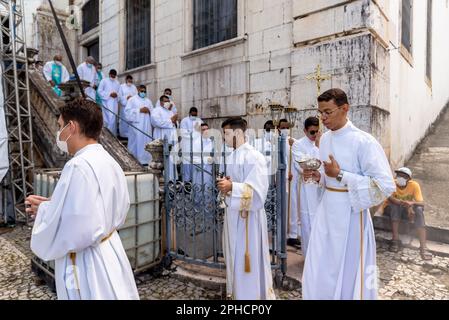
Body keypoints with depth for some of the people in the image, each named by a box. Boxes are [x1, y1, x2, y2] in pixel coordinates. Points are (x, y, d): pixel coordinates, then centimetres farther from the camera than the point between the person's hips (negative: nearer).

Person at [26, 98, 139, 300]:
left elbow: (70, 229, -25)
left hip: (87, 267, -8)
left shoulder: (79, 166, -24)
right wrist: (50, 207, 9)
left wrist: (43, 210, -6)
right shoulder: (109, 162, 4)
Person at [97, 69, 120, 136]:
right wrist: (109, 94, -13)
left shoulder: (117, 83, 15)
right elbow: (100, 91, -4)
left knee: (113, 119, 2)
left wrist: (116, 95, -8)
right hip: (106, 104, -3)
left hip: (114, 104, 3)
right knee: (106, 119, -4)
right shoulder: (104, 81, 2)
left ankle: (112, 134, 9)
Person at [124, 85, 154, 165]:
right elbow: (127, 111, -6)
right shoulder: (132, 99, 6)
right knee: (136, 143, -5)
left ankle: (145, 160, 6)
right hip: (136, 125, -4)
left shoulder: (148, 101, 20)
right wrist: (139, 110, -11)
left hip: (147, 126, 4)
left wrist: (149, 111, -6)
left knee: (146, 142, 1)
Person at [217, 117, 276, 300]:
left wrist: (231, 187, -27)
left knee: (249, 257, 4)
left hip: (248, 213, -9)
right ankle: (236, 290, 38)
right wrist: (226, 184, -2)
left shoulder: (253, 156, -18)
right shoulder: (233, 156, 8)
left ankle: (252, 294, 23)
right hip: (233, 211, 9)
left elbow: (257, 189, -22)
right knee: (234, 255, 19)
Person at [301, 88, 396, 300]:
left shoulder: (364, 142, -16)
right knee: (318, 274, 16)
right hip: (326, 211, 7)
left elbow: (386, 186, -20)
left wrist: (340, 175, -20)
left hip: (350, 213, -6)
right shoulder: (325, 139, 6)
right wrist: (317, 176, -4)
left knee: (349, 273, 10)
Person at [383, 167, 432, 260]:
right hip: (391, 209, -2)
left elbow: (421, 203, -23)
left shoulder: (414, 185, -16)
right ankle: (395, 240, -28)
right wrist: (406, 205, -47)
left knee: (419, 209, -28)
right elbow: (391, 199, -34)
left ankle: (423, 247, -30)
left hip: (406, 210, 2)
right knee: (395, 206, -35)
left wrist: (412, 203, -45)